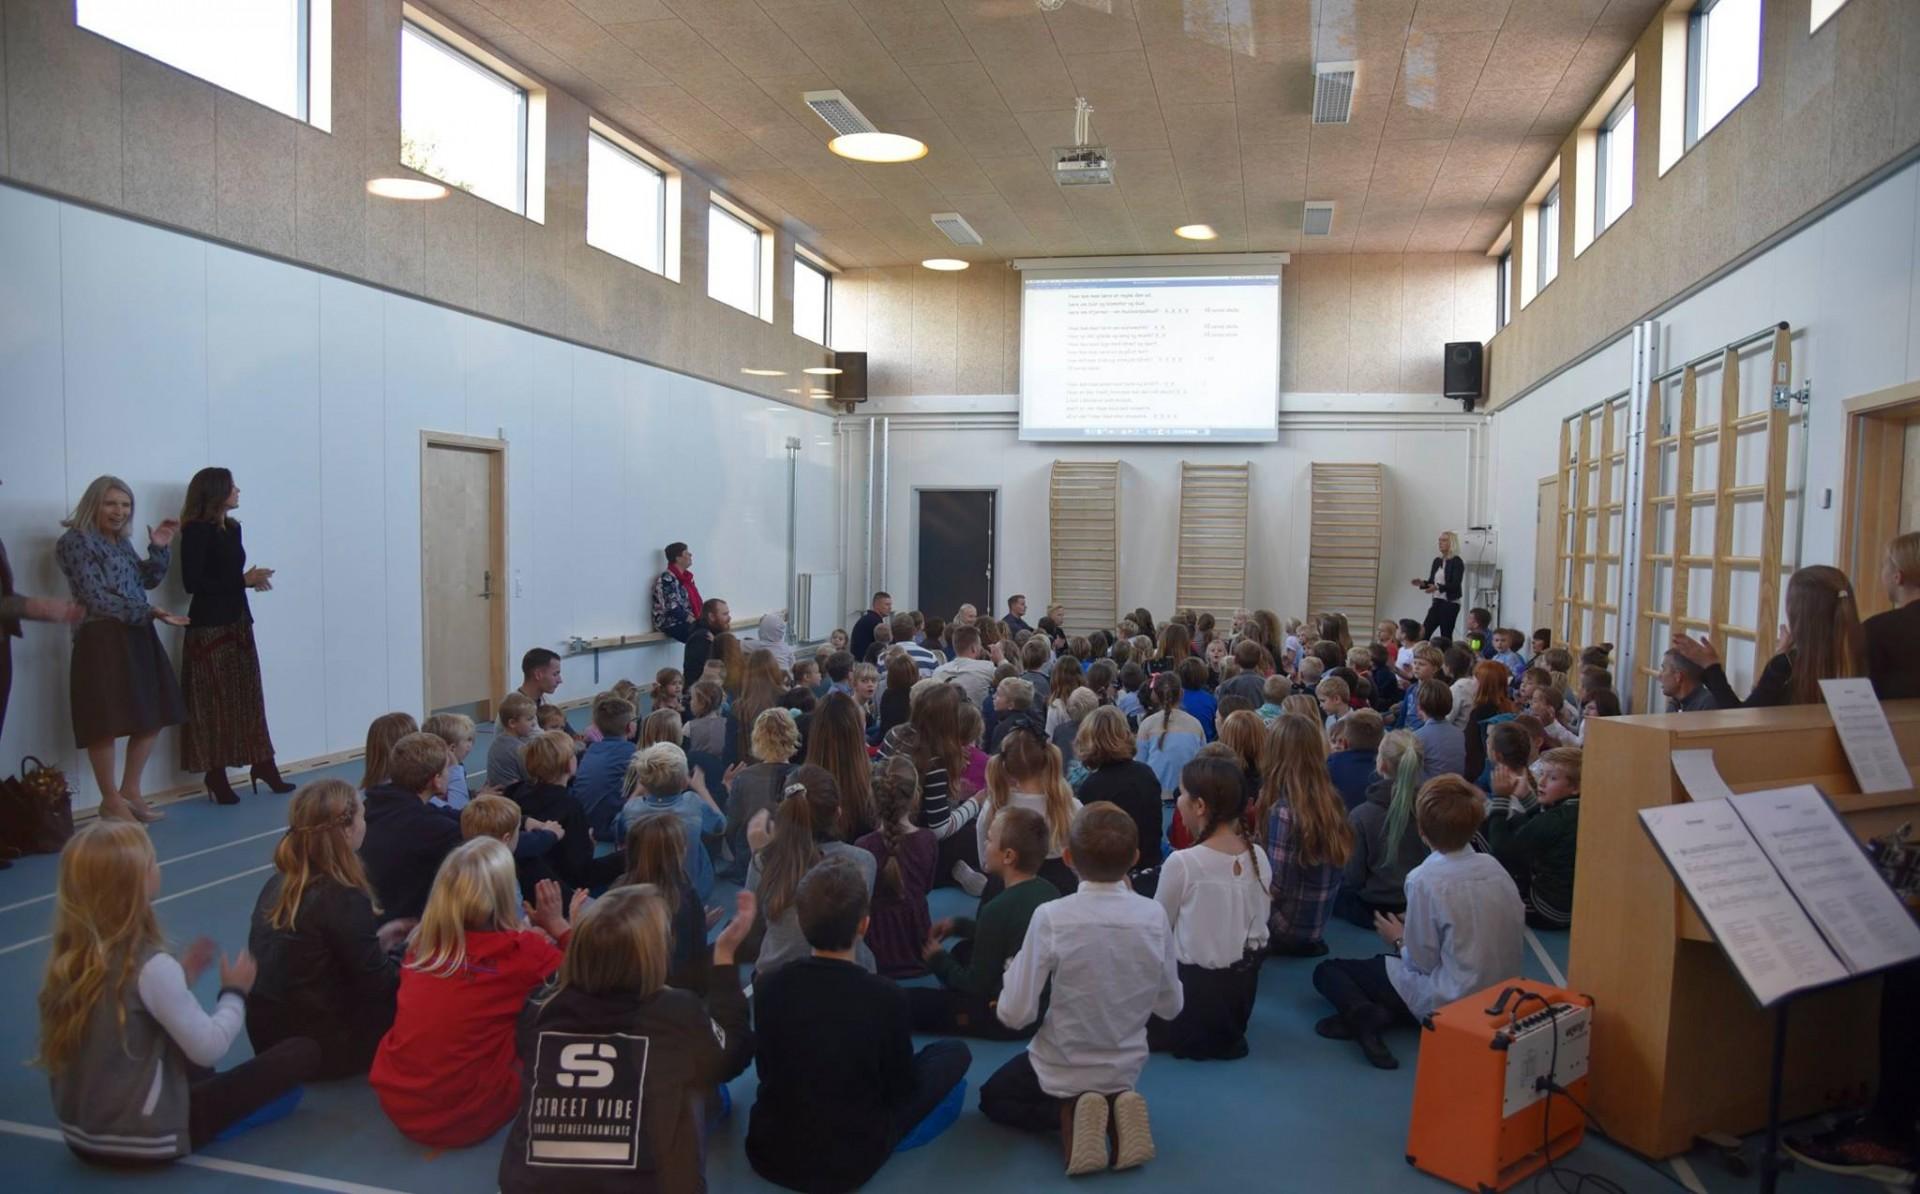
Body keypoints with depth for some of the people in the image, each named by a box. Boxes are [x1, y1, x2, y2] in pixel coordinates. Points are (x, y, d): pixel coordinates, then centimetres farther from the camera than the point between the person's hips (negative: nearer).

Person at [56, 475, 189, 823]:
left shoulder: (121, 542, 16)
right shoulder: (77, 541, -8)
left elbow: (148, 581, 18)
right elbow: (96, 598, -16)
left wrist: (160, 549, 4)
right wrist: (149, 612, -21)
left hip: (137, 637, 9)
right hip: (102, 640, -9)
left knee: (153, 716, 11)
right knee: (107, 721, -4)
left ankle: (130, 792, 22)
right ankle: (111, 801, 8)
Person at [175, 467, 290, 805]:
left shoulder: (232, 528, 11)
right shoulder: (197, 531, -11)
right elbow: (192, 582, -17)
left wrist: (251, 579, -4)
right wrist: (243, 580, -15)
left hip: (238, 621, 8)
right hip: (210, 626, -7)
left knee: (248, 697, 9)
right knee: (214, 702, -2)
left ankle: (262, 764, 15)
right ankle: (216, 774, 4)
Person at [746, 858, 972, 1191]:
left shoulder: (769, 987, -13)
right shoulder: (885, 998, -23)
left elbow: (766, 1071, 4)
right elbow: (903, 1089, -7)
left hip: (770, 1153, 5)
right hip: (850, 1163, -4)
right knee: (955, 1052, 8)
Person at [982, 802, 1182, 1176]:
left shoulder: (1050, 917, -25)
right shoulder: (1155, 917, -16)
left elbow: (1014, 1015, -20)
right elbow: (1171, 1008, -3)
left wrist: (1014, 970, -2)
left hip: (1061, 1072, -4)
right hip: (1125, 1070, 4)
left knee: (993, 1097, 25)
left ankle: (1067, 1115, -3)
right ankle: (1117, 1108, 5)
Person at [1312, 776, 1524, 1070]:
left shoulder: (1425, 879, -20)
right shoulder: (1494, 866, -2)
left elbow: (1422, 962, -16)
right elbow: (1515, 927, 7)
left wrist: (1398, 940, 5)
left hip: (1450, 1001, -7)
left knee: (1326, 970, 7)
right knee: (1381, 961, 30)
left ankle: (1363, 1015, -21)